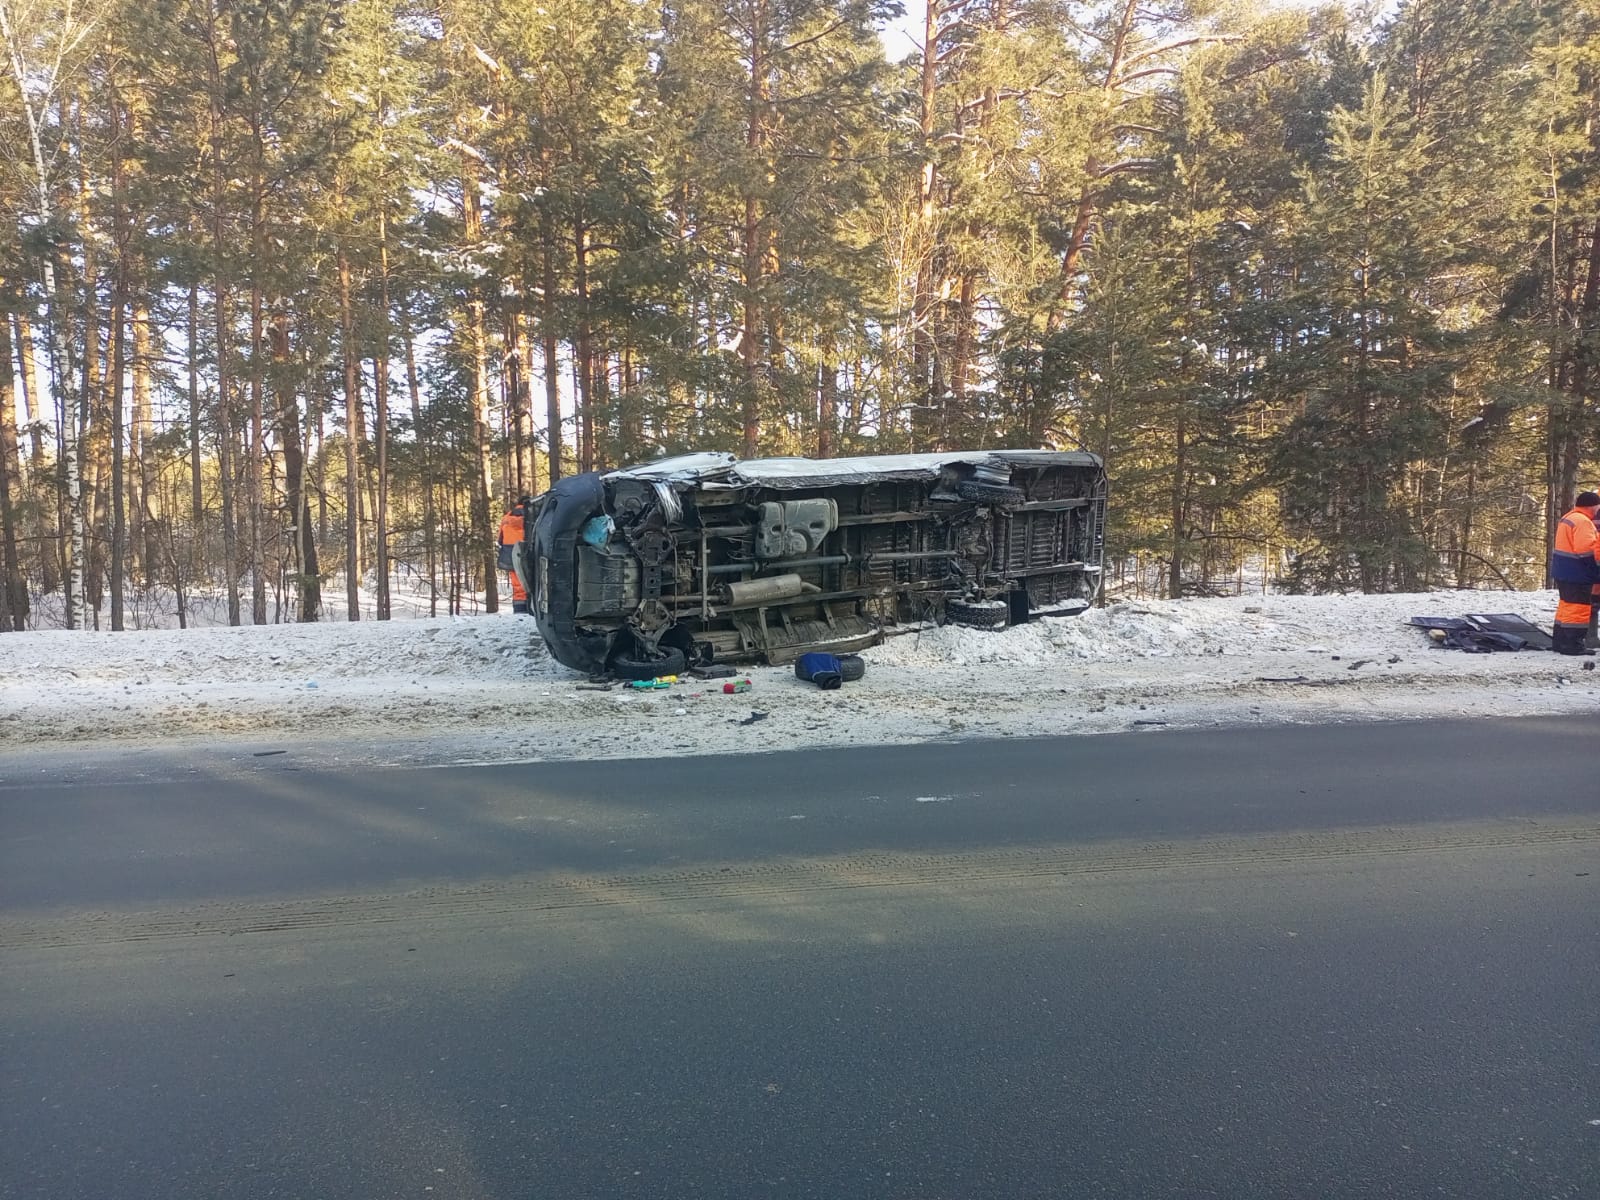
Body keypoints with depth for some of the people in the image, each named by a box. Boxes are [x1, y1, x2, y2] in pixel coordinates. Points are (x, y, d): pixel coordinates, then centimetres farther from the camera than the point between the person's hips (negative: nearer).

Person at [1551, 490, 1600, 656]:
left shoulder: (1568, 518, 15)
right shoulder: (1582, 521, -18)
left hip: (1565, 572, 11)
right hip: (1577, 574, -11)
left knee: (1567, 607, 16)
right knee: (1578, 608, -7)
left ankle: (1561, 642, 21)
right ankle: (1573, 645, -6)